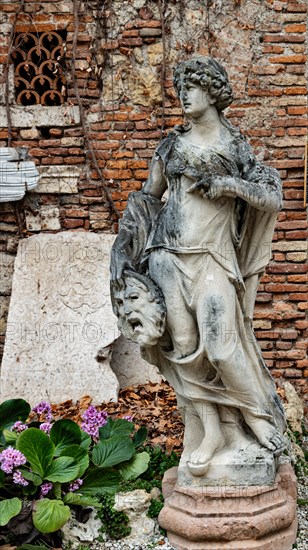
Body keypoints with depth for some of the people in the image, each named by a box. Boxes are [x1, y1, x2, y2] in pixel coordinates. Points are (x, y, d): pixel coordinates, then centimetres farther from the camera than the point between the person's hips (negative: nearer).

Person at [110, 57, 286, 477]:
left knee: (221, 345, -12)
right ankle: (211, 431, 8)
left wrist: (231, 185, -12)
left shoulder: (234, 147, 5)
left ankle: (255, 424, 9)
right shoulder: (173, 144, 12)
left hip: (213, 258, -3)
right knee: (185, 346, -2)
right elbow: (147, 198, 14)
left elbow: (274, 199, 2)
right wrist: (123, 254, 6)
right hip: (168, 256, 3)